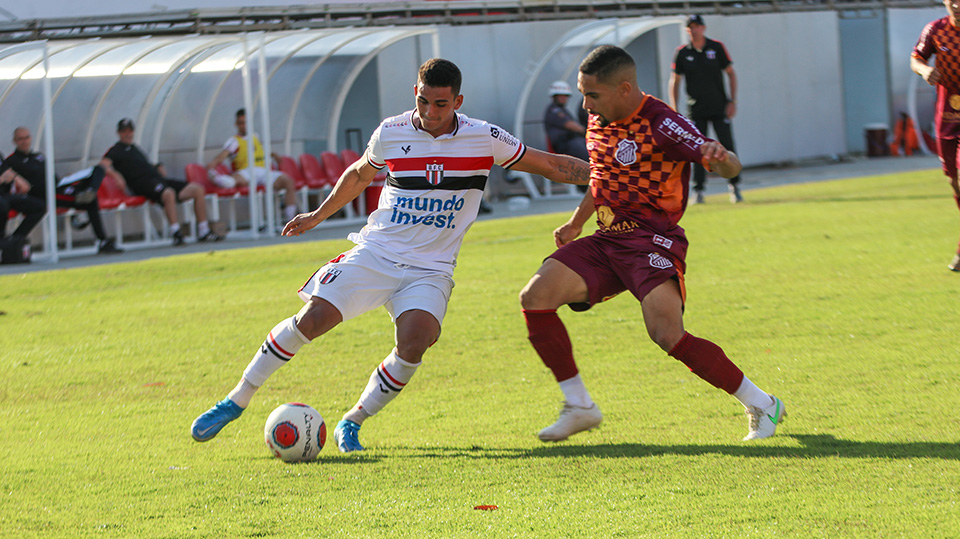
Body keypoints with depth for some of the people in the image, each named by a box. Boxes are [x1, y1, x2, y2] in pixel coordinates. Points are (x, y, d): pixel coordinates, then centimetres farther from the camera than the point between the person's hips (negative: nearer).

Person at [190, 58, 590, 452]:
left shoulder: (484, 139, -3)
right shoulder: (390, 133, 1)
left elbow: (549, 165, 5)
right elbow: (358, 175, 22)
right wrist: (318, 216, 27)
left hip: (431, 269, 0)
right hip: (375, 253, 0)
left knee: (414, 344, -26)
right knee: (312, 318, -17)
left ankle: (351, 423, -5)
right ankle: (235, 401, -2)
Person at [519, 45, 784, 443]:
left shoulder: (661, 124, -15)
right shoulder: (599, 122, 10)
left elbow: (730, 168, -22)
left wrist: (720, 158, -46)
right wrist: (575, 223, 38)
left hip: (652, 242, -8)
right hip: (606, 241, 8)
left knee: (667, 335, -26)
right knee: (535, 297, -11)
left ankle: (761, 405, -9)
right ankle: (579, 406, 1)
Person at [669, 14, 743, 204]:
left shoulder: (717, 48, 0)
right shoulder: (682, 53, 2)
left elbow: (731, 73, 6)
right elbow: (674, 82, 7)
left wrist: (732, 101, -3)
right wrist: (675, 110, -2)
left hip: (719, 108, 0)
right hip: (696, 110, 0)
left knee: (727, 147, -4)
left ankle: (734, 185, 8)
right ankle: (698, 190, 2)